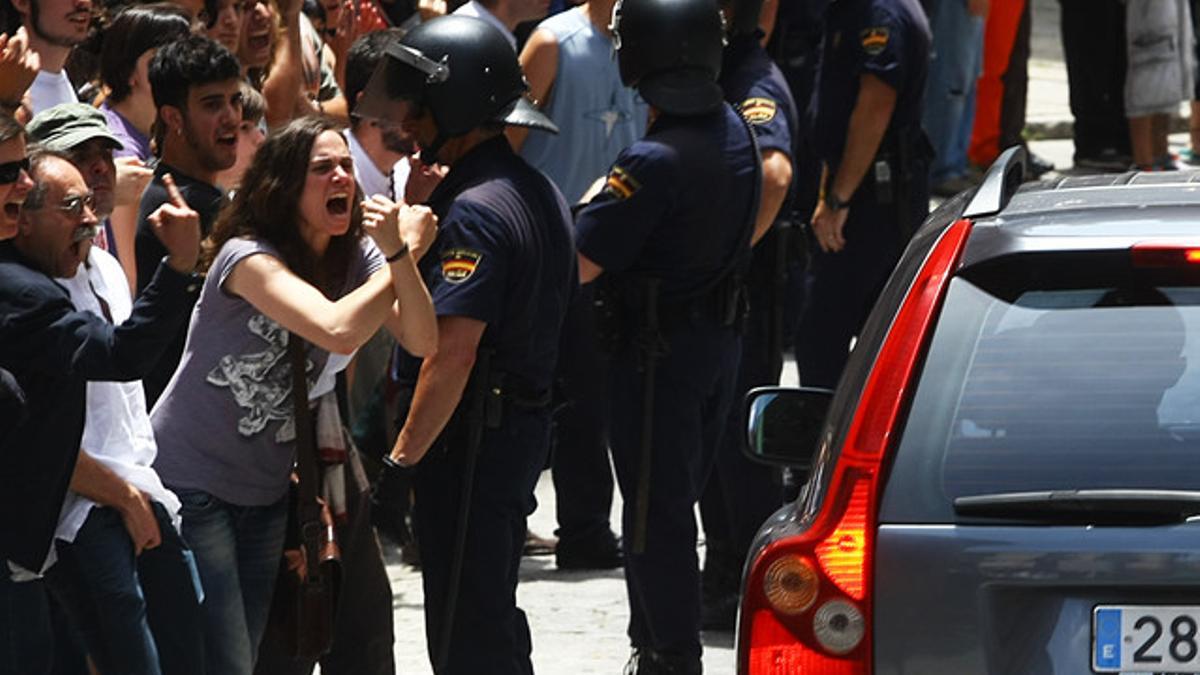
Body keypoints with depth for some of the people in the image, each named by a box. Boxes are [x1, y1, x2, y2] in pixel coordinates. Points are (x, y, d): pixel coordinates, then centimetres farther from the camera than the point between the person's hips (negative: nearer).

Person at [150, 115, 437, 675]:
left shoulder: (356, 259, 1)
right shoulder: (248, 257, -20)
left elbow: (422, 341, -13)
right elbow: (337, 330, -35)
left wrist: (399, 253, -28)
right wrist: (405, 253, -24)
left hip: (265, 492, 7)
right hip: (191, 479, -7)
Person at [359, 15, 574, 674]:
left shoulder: (475, 211, -19)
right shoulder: (536, 190, 12)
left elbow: (453, 352, -24)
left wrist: (402, 457, -21)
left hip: (470, 440, -10)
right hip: (524, 420, 10)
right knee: (493, 616, 17)